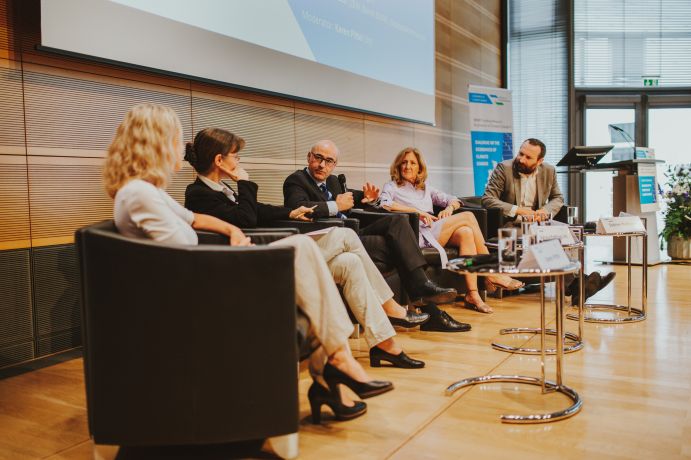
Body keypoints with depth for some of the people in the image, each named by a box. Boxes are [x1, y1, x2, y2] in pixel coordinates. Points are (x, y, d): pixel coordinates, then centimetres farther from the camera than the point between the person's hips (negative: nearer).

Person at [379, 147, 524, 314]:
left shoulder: (425, 187, 29)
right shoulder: (391, 187, 13)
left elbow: (454, 200, 25)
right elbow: (385, 204, -10)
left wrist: (449, 208, 0)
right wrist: (418, 211, -15)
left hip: (434, 232, 6)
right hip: (418, 235, -6)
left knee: (466, 233, -28)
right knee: (468, 216, -20)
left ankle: (472, 294, -30)